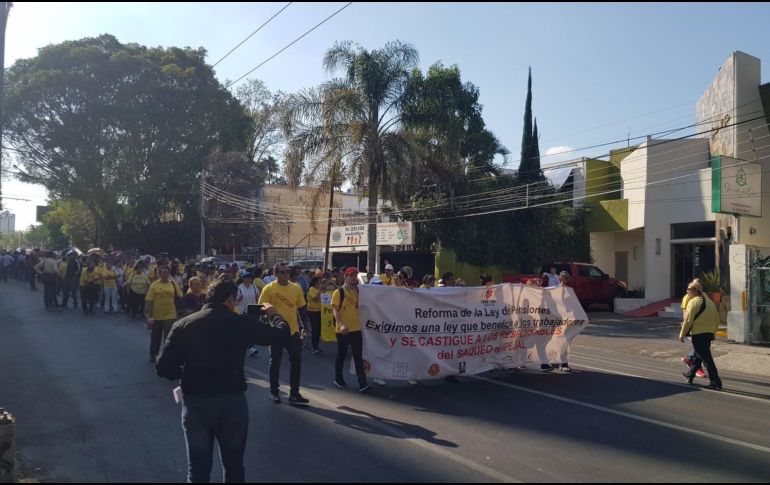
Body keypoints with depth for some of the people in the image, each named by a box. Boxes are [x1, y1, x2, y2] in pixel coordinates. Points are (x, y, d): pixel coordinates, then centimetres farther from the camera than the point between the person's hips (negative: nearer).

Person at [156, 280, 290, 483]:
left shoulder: (183, 324, -2)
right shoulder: (242, 323, -8)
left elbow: (163, 368, -4)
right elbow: (282, 332, 1)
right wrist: (274, 315, 22)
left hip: (195, 403, 1)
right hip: (233, 402, -1)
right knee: (234, 466, 19)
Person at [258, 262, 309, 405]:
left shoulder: (296, 288, 3)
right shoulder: (269, 289, -7)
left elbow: (301, 309, 8)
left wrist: (303, 327, 2)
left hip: (293, 331, 3)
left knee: (296, 361, 5)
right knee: (275, 362, 8)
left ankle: (294, 393, 16)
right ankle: (274, 392, 22)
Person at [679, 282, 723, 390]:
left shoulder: (693, 302, -11)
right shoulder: (709, 302, 14)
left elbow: (688, 320, -15)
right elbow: (717, 319, 17)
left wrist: (682, 334, -7)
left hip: (698, 334, -9)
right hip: (709, 334, 9)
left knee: (706, 358, -6)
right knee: (699, 356, 20)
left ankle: (715, 382, -7)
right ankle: (689, 375, 34)